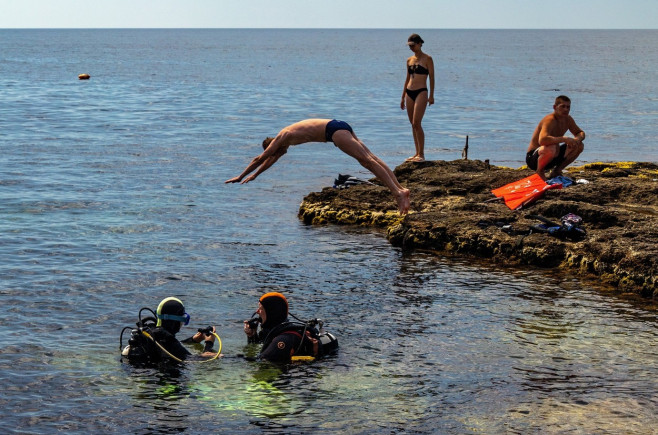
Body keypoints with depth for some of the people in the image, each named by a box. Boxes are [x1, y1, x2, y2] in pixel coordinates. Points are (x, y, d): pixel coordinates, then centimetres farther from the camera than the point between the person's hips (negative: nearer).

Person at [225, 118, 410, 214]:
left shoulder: (282, 137, 0)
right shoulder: (285, 138, 26)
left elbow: (260, 158, 3)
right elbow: (271, 160, 40)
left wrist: (240, 177, 9)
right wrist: (254, 175, 45)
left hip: (334, 130, -9)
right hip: (340, 127, 9)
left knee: (367, 160, -20)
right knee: (370, 158, -1)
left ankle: (397, 193, -32)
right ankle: (400, 189, -11)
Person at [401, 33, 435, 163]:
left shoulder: (427, 59, -2)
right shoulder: (409, 60, 14)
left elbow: (431, 77, -4)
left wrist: (431, 95, -10)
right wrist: (403, 97, 18)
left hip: (421, 92, -6)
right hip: (409, 93, 6)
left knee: (416, 124, -14)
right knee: (413, 125, 7)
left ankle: (421, 154, -11)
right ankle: (417, 153, 12)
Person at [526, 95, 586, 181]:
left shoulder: (568, 119, 2)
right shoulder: (550, 120, -25)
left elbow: (581, 133, 14)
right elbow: (542, 140, -42)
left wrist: (577, 139, -12)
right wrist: (564, 139, -37)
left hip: (552, 157, 9)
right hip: (533, 158, -9)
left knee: (579, 146, 2)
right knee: (551, 148, -41)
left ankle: (556, 171, 10)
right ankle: (540, 171, -12)